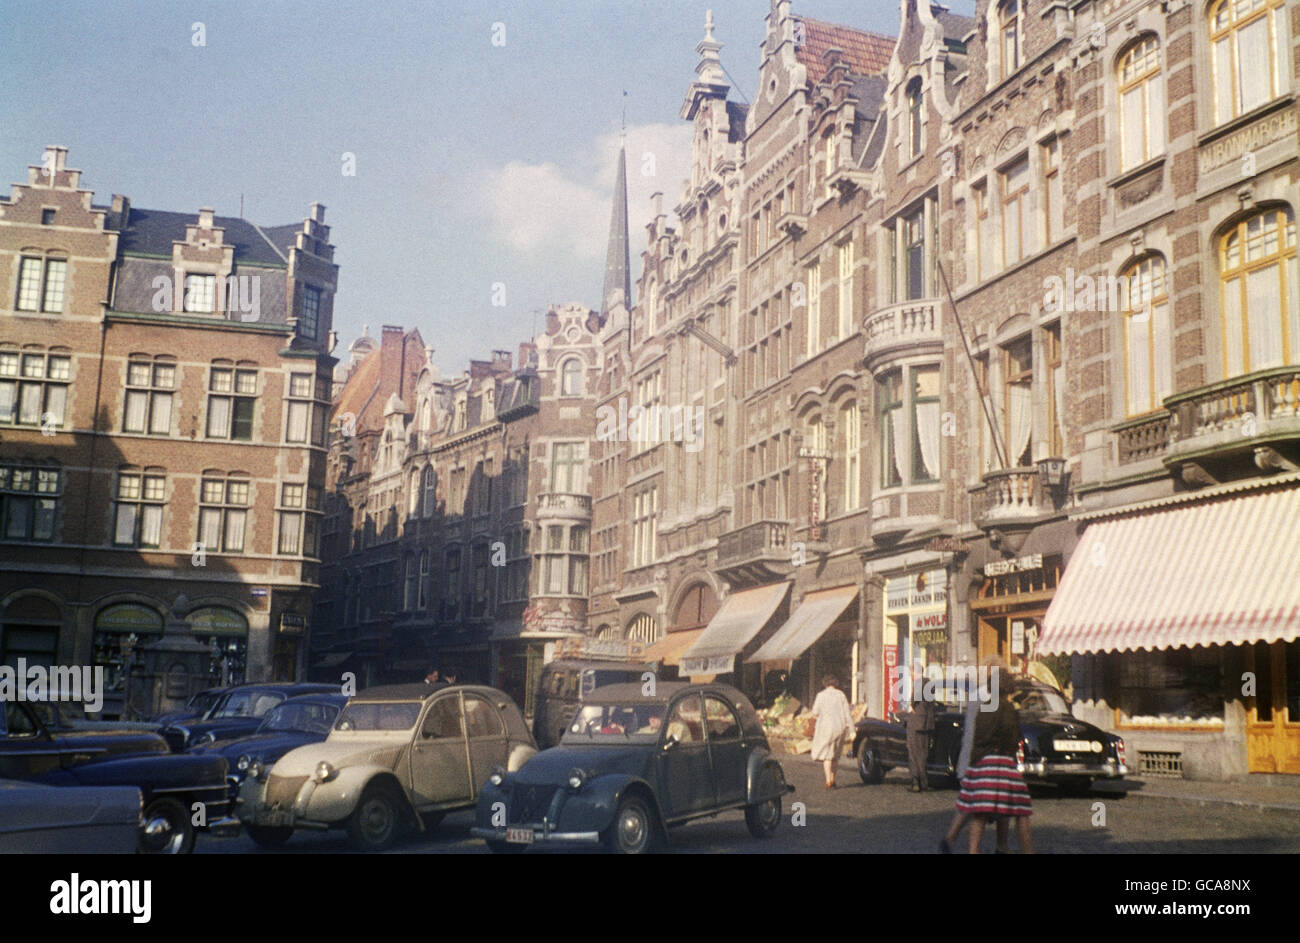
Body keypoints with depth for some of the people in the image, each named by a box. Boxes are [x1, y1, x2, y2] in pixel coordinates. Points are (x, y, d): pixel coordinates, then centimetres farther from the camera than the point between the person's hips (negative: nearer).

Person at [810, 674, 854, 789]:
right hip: (840, 727, 3)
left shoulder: (821, 695, -5)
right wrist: (851, 729, 3)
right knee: (835, 755, 15)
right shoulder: (841, 695, 3)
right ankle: (832, 779, 20)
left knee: (826, 754, -1)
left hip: (826, 727, -3)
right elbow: (847, 713, 1)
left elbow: (815, 712, -6)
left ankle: (828, 781, -12)